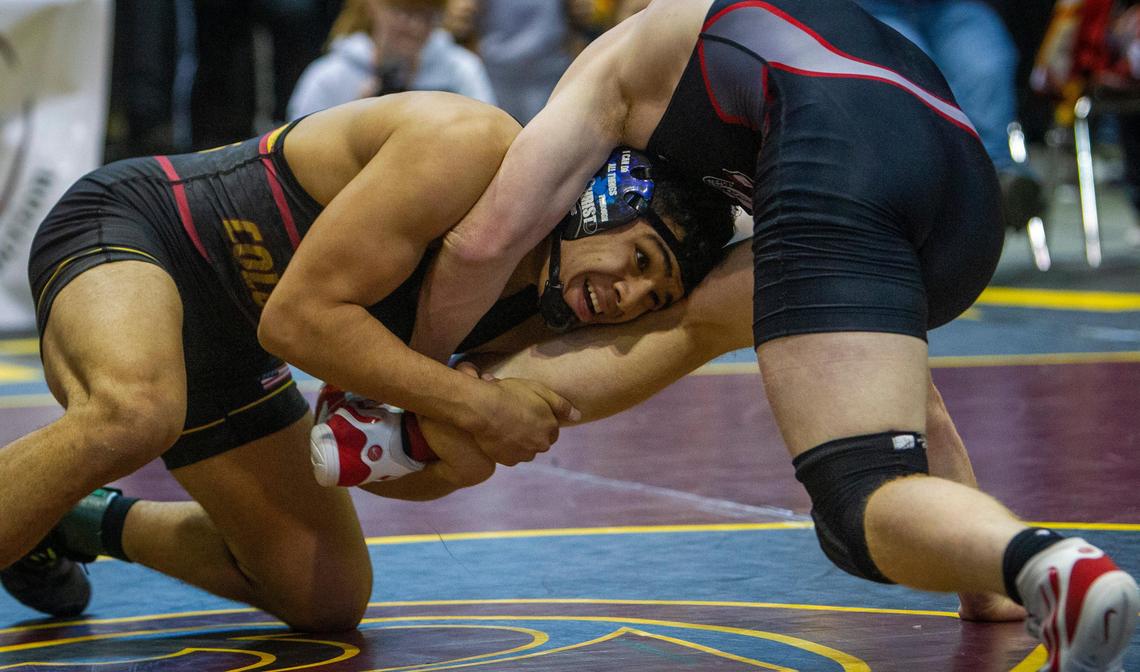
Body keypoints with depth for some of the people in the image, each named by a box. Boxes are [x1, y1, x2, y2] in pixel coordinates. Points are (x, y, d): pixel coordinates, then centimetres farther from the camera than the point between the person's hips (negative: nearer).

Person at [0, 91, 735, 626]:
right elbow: (300, 317, -29)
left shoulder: (543, 305, -1)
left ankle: (91, 523, 36)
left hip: (220, 344, 9)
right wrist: (477, 403, -28)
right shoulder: (471, 147, -26)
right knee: (136, 417, -44)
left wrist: (465, 456, -19)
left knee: (329, 599, 16)